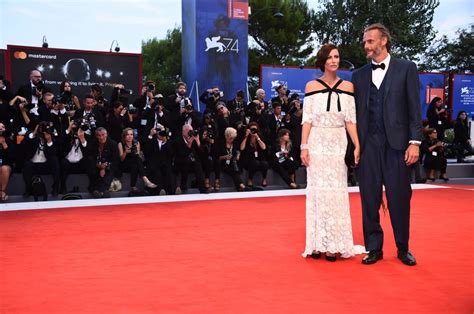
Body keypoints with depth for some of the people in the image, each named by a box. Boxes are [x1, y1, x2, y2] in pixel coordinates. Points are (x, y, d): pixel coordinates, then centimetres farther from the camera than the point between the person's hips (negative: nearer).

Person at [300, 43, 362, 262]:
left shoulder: (347, 87, 7)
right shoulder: (312, 86, 3)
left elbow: (350, 120, 4)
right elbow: (307, 119, 0)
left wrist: (357, 145, -7)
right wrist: (304, 147, -8)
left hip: (338, 145, 1)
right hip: (317, 143, -1)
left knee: (336, 192, 1)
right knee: (317, 191, 2)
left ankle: (333, 245, 9)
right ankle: (317, 244, 10)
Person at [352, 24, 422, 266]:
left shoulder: (406, 68, 4)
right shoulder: (359, 75, 12)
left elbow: (414, 108, 0)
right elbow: (356, 112, 9)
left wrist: (415, 142, -8)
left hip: (397, 143, -2)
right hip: (368, 144, 2)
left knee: (400, 198, 4)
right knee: (369, 198, 5)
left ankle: (403, 249, 18)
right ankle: (374, 248, 16)